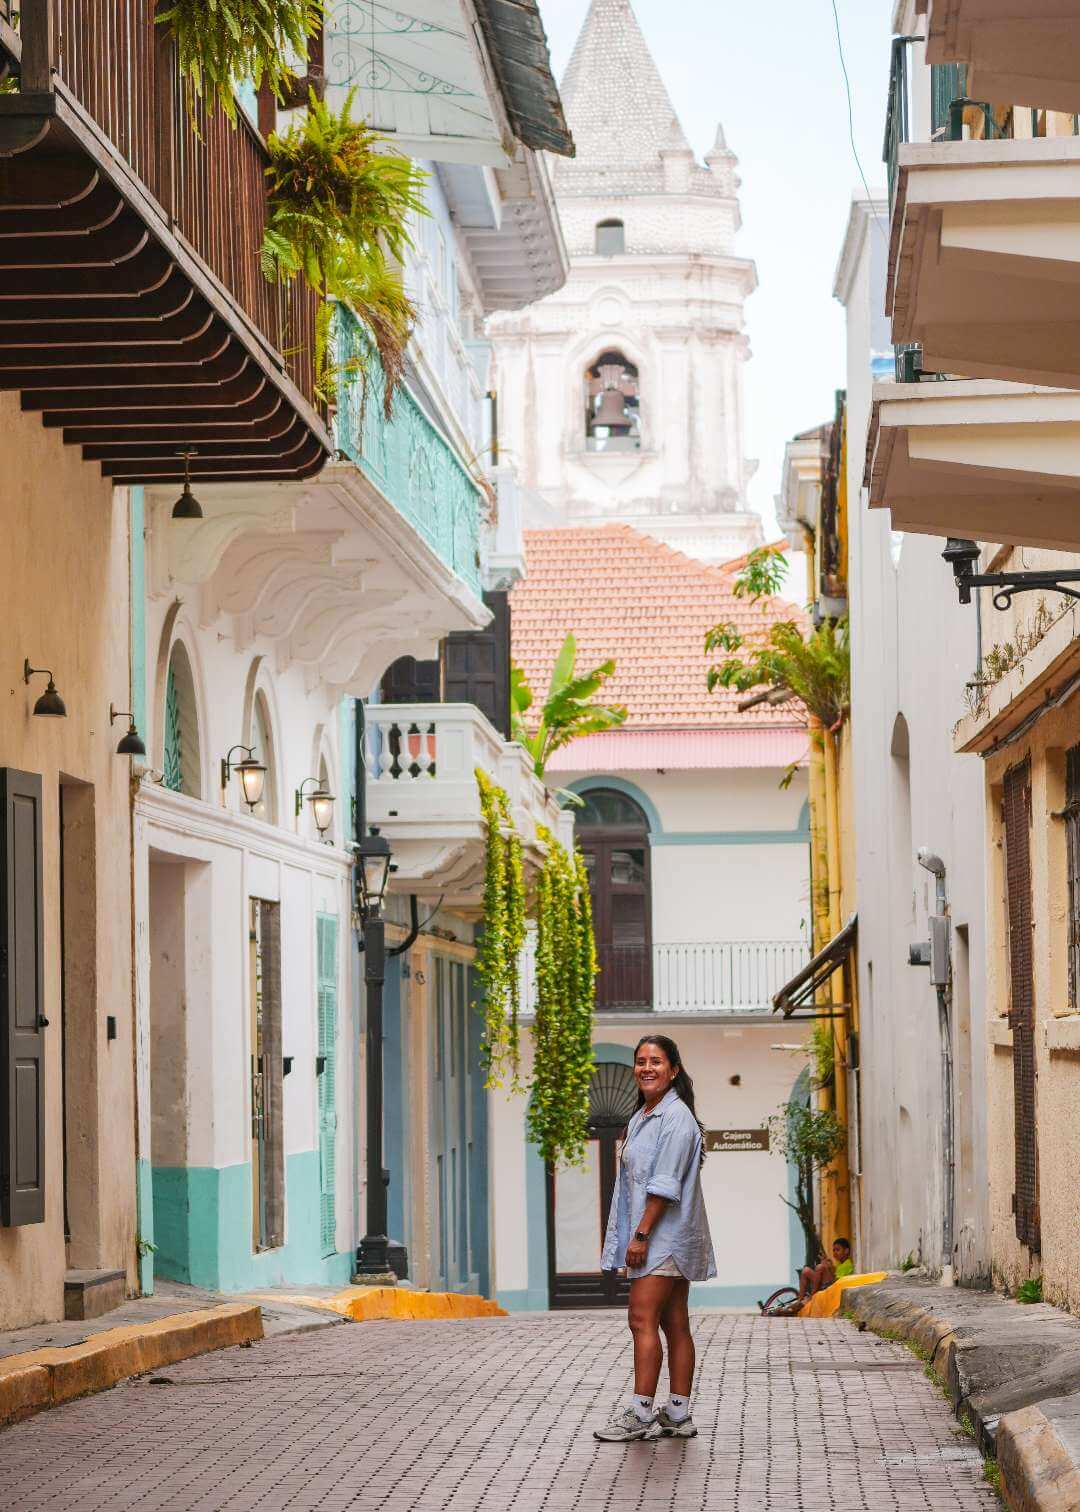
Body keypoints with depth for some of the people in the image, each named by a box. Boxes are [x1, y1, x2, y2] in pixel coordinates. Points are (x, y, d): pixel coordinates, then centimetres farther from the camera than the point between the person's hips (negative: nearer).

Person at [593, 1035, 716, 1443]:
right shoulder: (641, 1118, 18)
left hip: (665, 1235, -10)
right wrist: (635, 1237, 16)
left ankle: (641, 1414, -15)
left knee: (642, 1319, -14)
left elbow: (665, 1185, -18)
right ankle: (678, 1415, 10)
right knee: (674, 1324, 8)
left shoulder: (676, 1117, -12)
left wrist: (641, 1234, -20)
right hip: (656, 1239, 10)